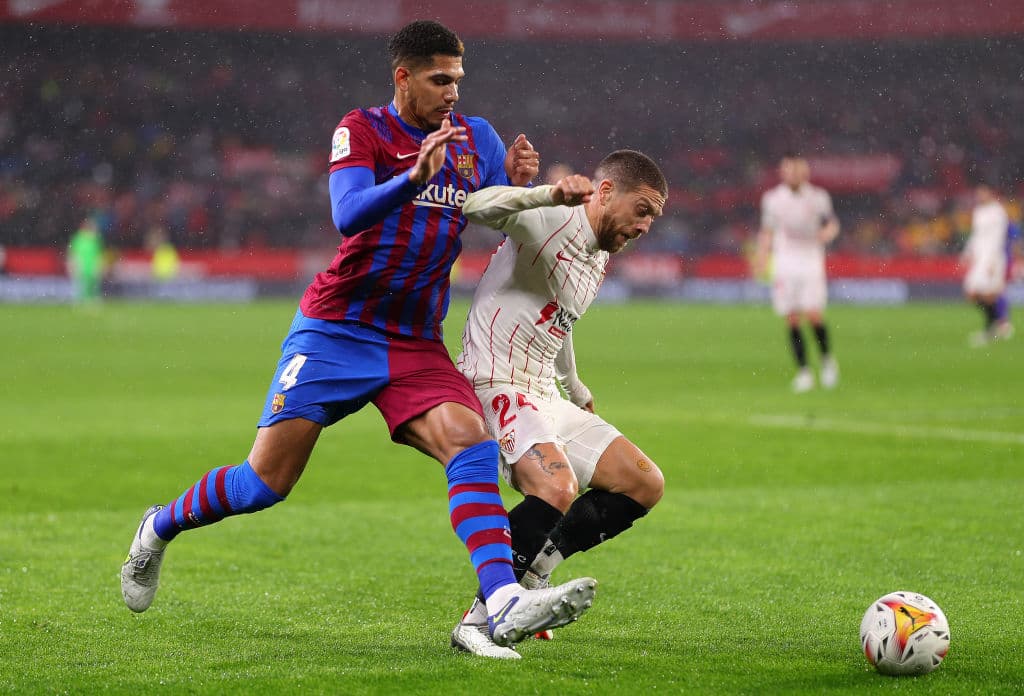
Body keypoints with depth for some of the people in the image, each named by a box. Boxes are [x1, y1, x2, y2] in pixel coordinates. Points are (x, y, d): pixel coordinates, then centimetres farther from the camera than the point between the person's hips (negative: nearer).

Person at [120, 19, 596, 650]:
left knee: (473, 444, -23)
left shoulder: (476, 137, 8)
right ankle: (160, 529, 27)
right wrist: (415, 176, -39)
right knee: (265, 483, -3)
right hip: (337, 331, -3)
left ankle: (505, 606, -36)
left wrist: (520, 182, -12)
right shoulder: (362, 131, -6)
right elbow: (348, 216, -23)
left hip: (418, 346, 3)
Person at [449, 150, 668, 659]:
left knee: (645, 484, 4)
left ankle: (528, 573, 4)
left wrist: (578, 395, 45)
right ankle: (477, 622, -23)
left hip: (545, 399, 10)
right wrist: (552, 194, -46)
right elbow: (479, 207, -31)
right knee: (557, 488, -33)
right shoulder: (550, 221, -11)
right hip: (495, 386, -10)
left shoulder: (599, 260, 18)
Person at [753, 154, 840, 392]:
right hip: (784, 263, 1)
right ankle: (803, 371, 4)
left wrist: (828, 232, -9)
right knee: (792, 319, -4)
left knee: (813, 315, -13)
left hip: (812, 263, -1)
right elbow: (767, 232, 12)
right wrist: (760, 260, 4)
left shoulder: (818, 197, 3)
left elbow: (832, 224, 13)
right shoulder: (772, 199, 5)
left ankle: (827, 358, 11)